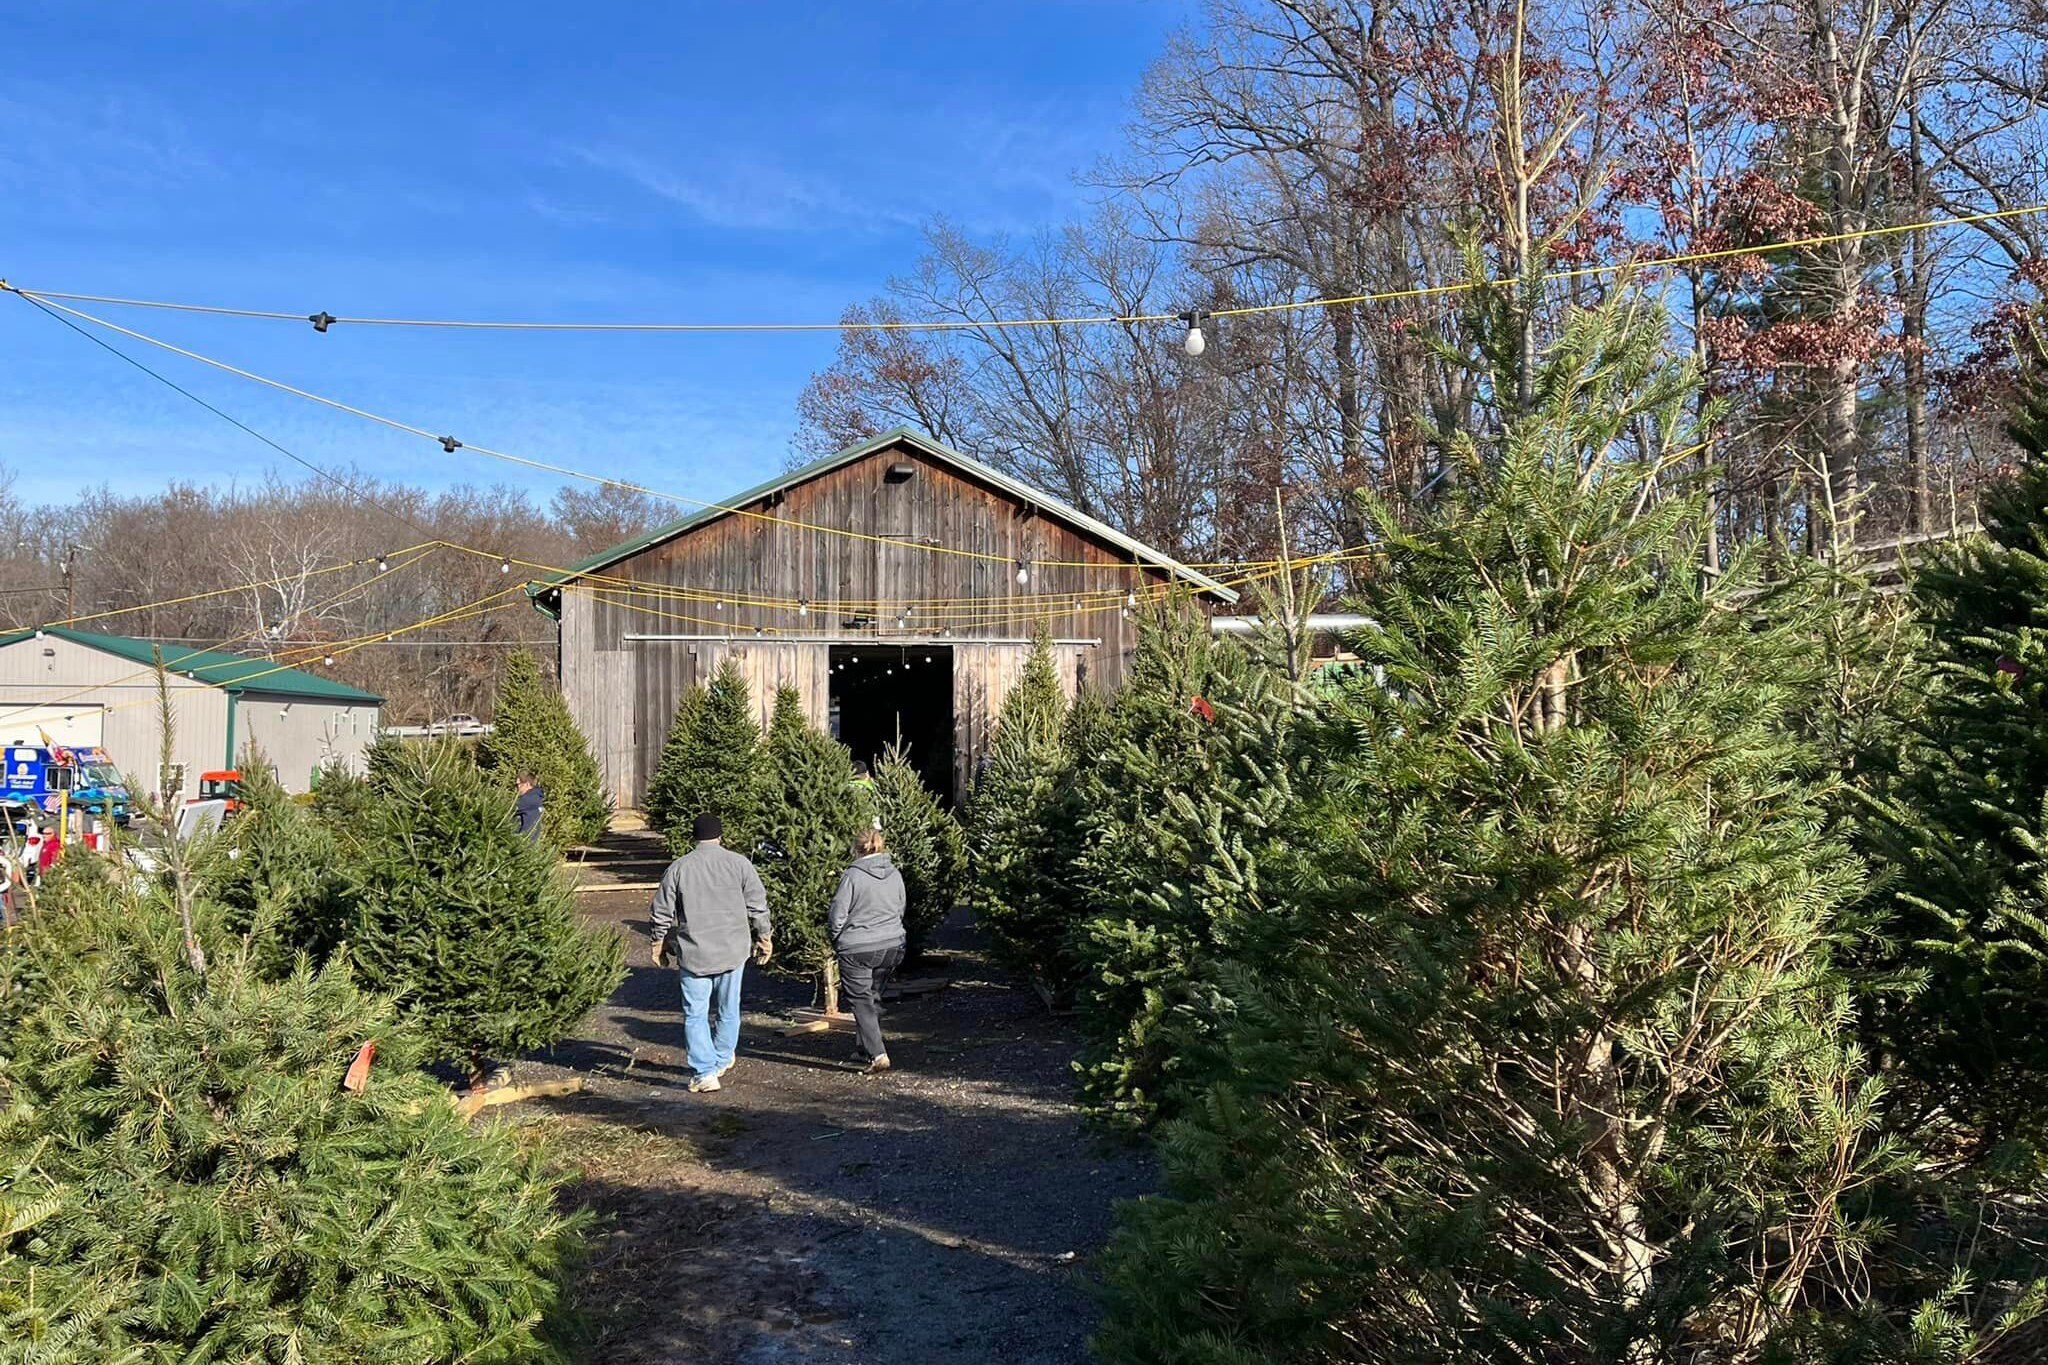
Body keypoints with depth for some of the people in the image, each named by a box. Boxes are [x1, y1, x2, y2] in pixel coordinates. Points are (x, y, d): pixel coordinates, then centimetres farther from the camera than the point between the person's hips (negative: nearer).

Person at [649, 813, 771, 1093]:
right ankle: (722, 1060, 31)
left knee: (695, 1014, 4)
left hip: (693, 954, -1)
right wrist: (765, 937, 13)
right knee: (728, 1010, 17)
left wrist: (659, 945, 16)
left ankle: (704, 1073, -1)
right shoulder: (738, 863, -1)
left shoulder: (678, 868, -1)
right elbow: (758, 905, 1)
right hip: (732, 951, 1)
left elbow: (662, 912, 3)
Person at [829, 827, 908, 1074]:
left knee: (861, 1001, 1)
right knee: (874, 998, 20)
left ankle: (877, 1054, -9)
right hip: (891, 947, 5)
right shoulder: (895, 875, 2)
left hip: (857, 949, -5)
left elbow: (837, 916, -11)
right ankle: (868, 1049, 29)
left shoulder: (852, 875, -14)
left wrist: (836, 941, 6)